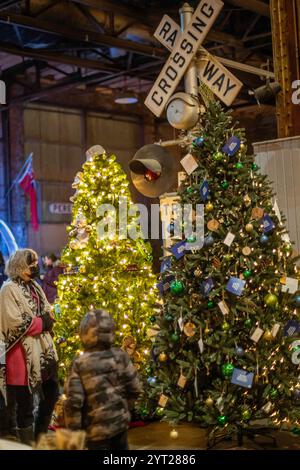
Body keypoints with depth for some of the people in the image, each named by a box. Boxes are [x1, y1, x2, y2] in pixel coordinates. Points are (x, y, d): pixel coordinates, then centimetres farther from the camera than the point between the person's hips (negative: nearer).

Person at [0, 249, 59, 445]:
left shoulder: (35, 287, 13)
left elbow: (48, 311, 19)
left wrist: (48, 319, -1)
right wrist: (41, 323, -13)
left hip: (43, 349, 9)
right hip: (22, 354, -9)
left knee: (52, 393, 17)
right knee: (25, 403, 0)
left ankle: (40, 437, 35)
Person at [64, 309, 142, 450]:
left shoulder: (80, 364, -16)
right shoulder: (120, 356, -7)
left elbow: (73, 401, -18)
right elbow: (135, 389, -3)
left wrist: (73, 430, -6)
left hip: (97, 429, -4)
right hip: (121, 422, 4)